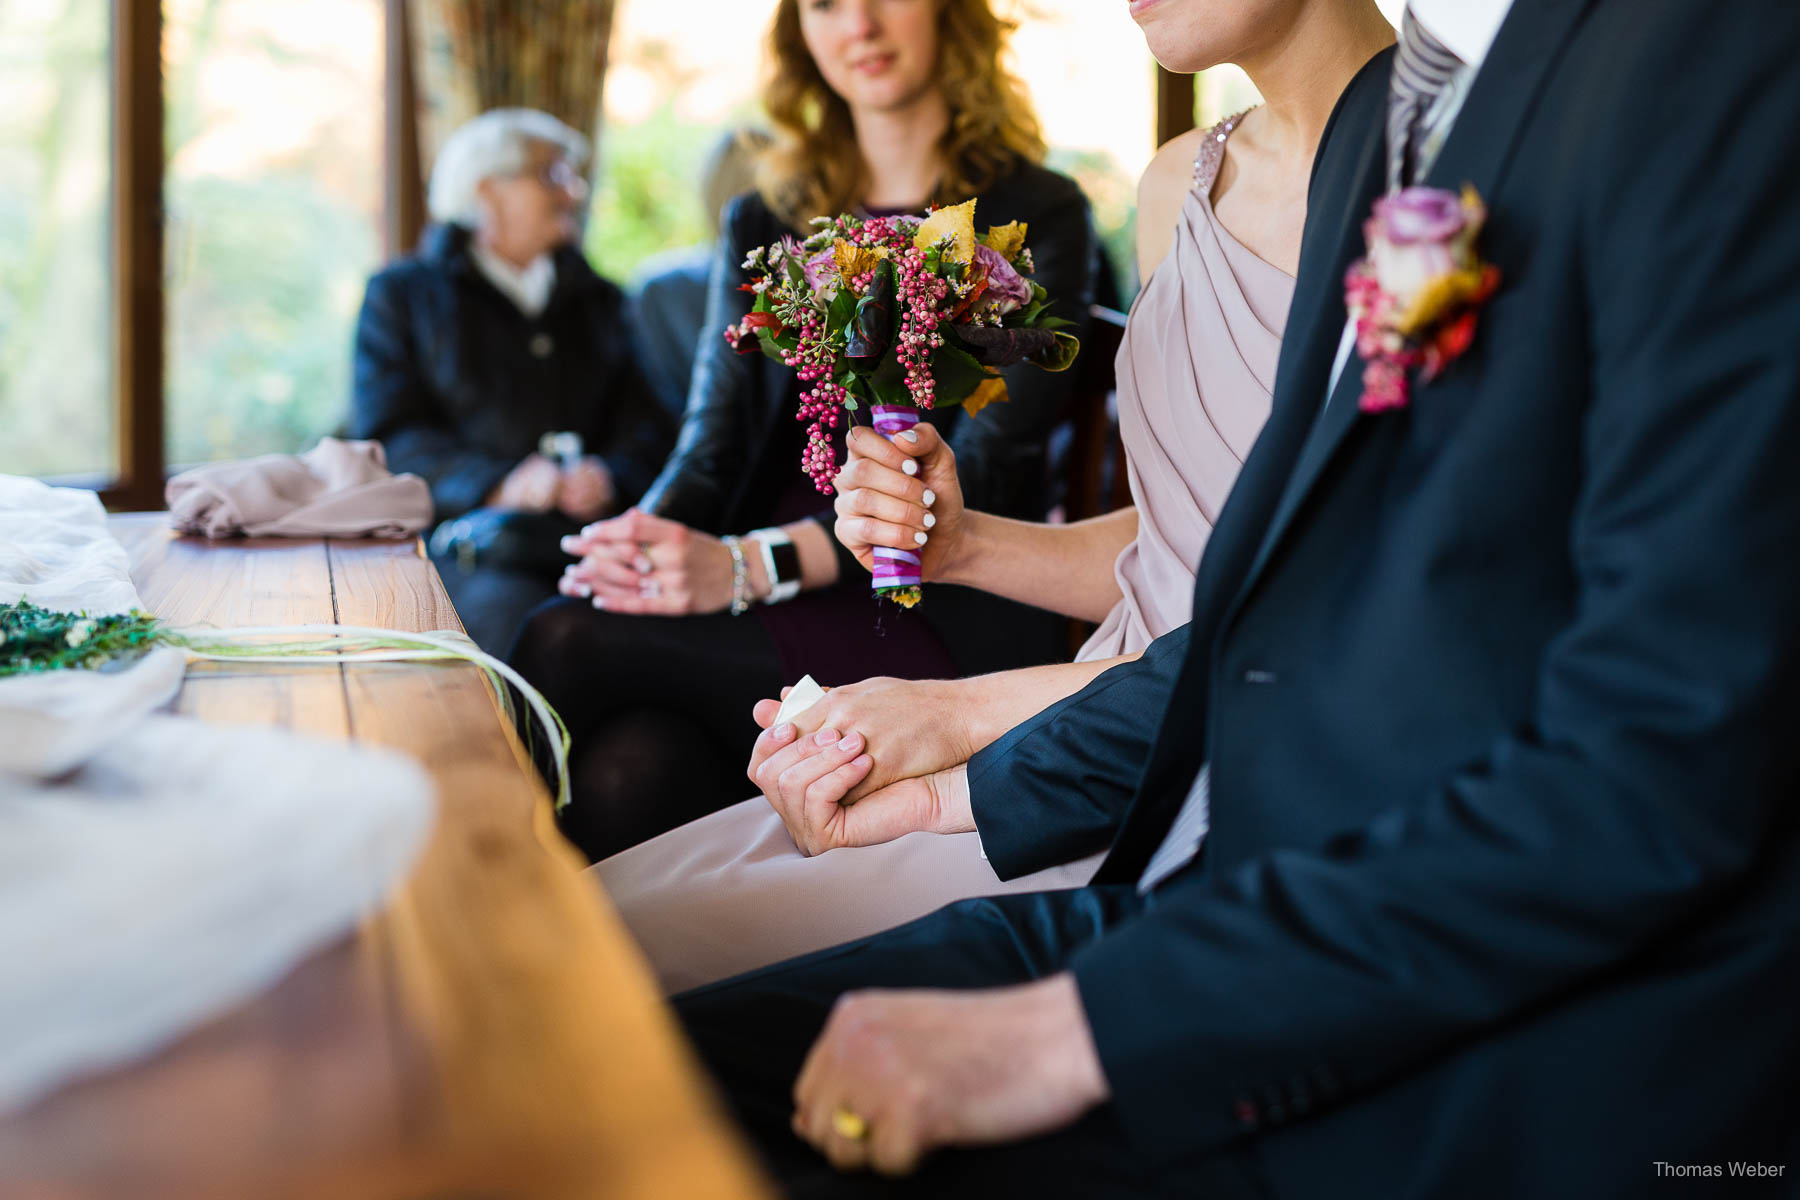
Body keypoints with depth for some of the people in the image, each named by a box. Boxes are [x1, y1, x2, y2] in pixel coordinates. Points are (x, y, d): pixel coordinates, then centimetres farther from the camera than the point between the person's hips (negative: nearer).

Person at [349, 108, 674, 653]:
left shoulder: (600, 301, 29)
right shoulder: (402, 293, 17)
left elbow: (646, 427, 17)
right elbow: (388, 435, 5)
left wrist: (610, 479, -8)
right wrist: (497, 486, -13)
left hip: (596, 530, 3)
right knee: (510, 612, -37)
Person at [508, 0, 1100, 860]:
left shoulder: (1040, 218, 4)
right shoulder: (762, 225, 21)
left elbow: (978, 473, -9)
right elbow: (713, 441, 11)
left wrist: (748, 564, -23)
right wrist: (641, 539, -15)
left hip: (944, 615, -4)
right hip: (779, 596, 4)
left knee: (570, 641, -25)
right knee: (625, 767, -30)